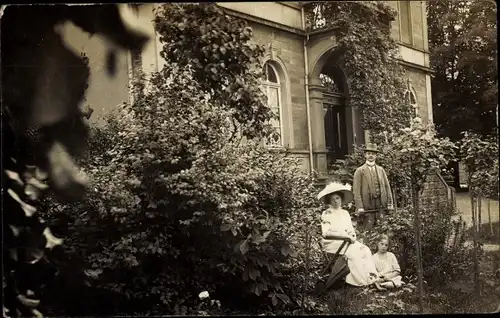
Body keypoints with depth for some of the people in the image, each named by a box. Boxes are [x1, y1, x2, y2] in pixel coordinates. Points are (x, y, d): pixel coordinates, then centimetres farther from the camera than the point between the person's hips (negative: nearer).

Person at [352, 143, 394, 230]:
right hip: (367, 205, -4)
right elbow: (356, 191, -3)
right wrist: (359, 207, -12)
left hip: (380, 204, 4)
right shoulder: (360, 171, 3)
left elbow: (387, 186, 14)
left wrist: (390, 203, 5)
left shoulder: (381, 170, 17)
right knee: (368, 229, -8)